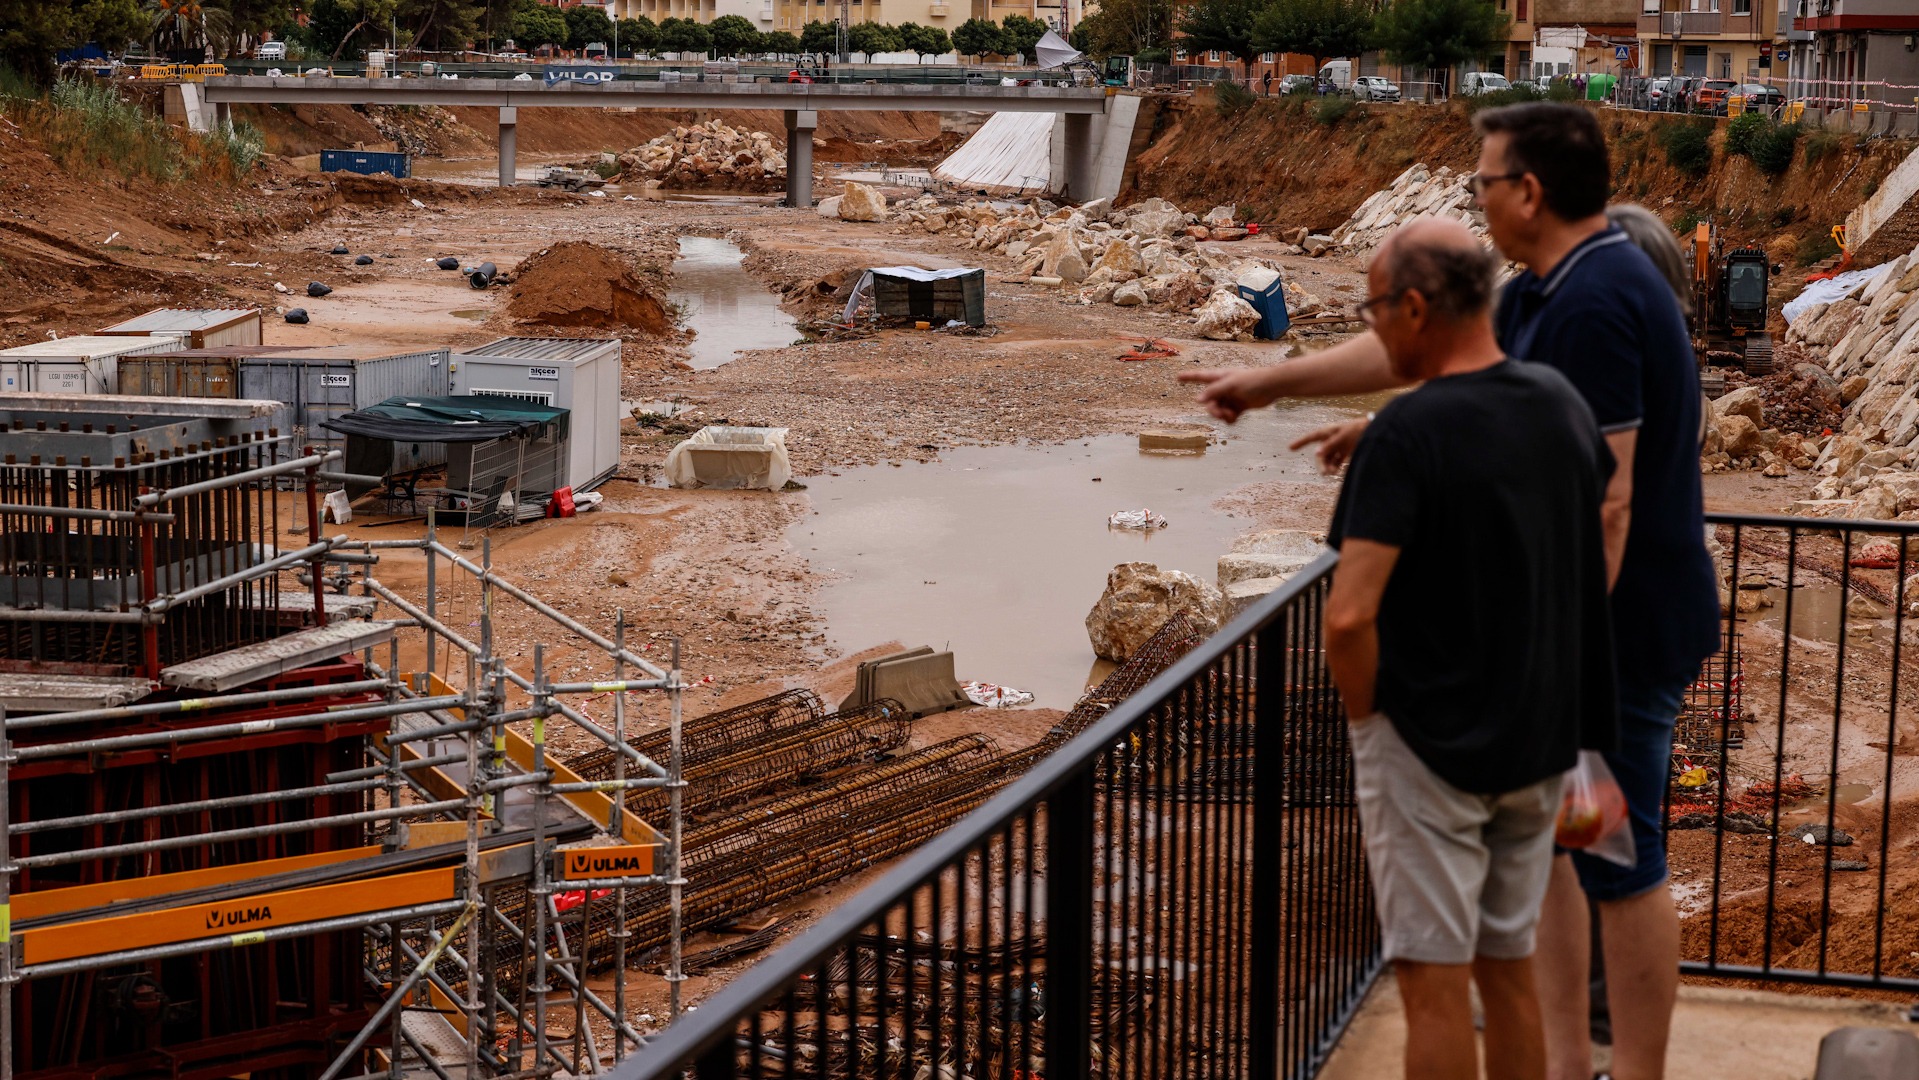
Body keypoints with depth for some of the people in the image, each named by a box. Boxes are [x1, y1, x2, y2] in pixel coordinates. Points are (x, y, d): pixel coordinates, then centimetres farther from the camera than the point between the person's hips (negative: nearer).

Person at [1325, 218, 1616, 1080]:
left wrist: (1363, 711, -9)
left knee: (1434, 985, 2)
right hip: (1540, 741, 7)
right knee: (1509, 971, 17)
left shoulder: (1407, 433, -20)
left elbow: (1349, 616, -26)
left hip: (1428, 745, -7)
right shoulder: (1562, 404, 2)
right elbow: (1597, 561, 18)